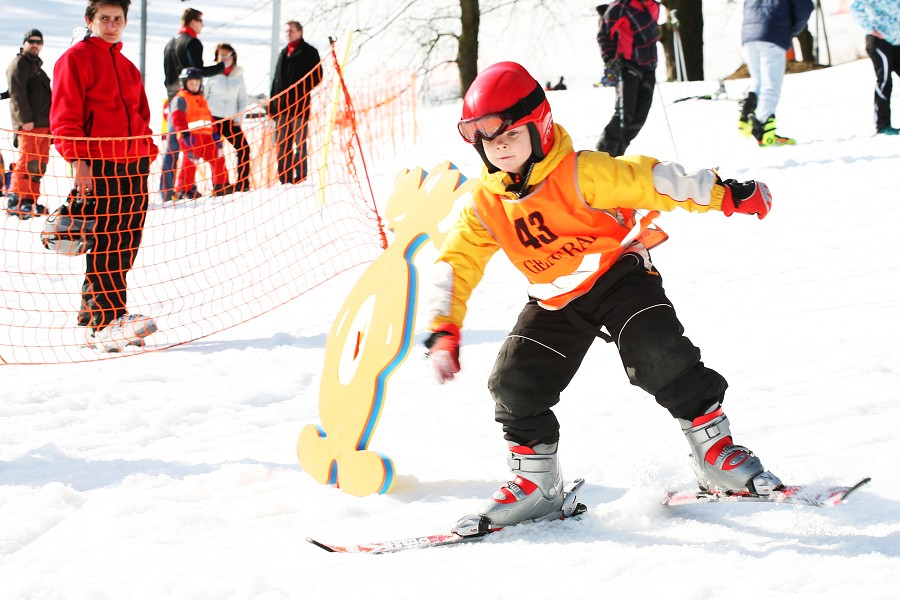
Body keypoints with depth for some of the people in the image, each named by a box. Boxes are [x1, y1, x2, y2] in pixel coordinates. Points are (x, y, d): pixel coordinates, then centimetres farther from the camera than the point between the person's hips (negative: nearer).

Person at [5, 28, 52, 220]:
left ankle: (30, 200, 13)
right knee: (28, 162, -13)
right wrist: (26, 119, -21)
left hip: (43, 123, 9)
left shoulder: (36, 66, 23)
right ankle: (15, 201, -12)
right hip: (29, 124, -9)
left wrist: (50, 122, 23)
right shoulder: (19, 64, -5)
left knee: (40, 164, 9)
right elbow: (17, 93, -15)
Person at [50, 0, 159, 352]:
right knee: (102, 245, -9)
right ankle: (105, 320, -9)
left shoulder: (127, 67, 22)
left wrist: (148, 153, 16)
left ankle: (97, 316, 11)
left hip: (133, 166, 8)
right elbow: (64, 117, -8)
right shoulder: (76, 59, -1)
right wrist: (78, 159, -16)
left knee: (125, 246, 5)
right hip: (97, 167, -8)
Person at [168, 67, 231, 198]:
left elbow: (208, 117, 29)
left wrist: (215, 133, 20)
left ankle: (221, 186, 16)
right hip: (190, 137, -8)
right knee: (190, 161, -14)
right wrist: (185, 133, -25)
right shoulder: (180, 99, -3)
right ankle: (183, 190, -10)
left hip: (206, 136, 8)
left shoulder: (201, 99, 24)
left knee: (218, 158, 7)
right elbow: (177, 118, -14)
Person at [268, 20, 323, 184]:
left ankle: (300, 177, -6)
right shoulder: (284, 53, 22)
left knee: (300, 143, -6)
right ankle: (285, 179, 8)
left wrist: (302, 91, -15)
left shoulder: (309, 52, 2)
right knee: (282, 144, 6)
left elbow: (317, 77, -5)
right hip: (282, 106, 7)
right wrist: (272, 102, 14)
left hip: (300, 105, -7)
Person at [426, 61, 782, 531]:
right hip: (555, 302, 5)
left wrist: (725, 194, -19)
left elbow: (648, 180, -20)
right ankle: (535, 483, 13)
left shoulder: (581, 174, -21)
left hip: (617, 274, -5)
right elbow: (457, 263, -1)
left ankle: (716, 453, -11)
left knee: (659, 355, -24)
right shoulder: (486, 203, -6)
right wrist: (443, 331, -10)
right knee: (515, 382, -6)